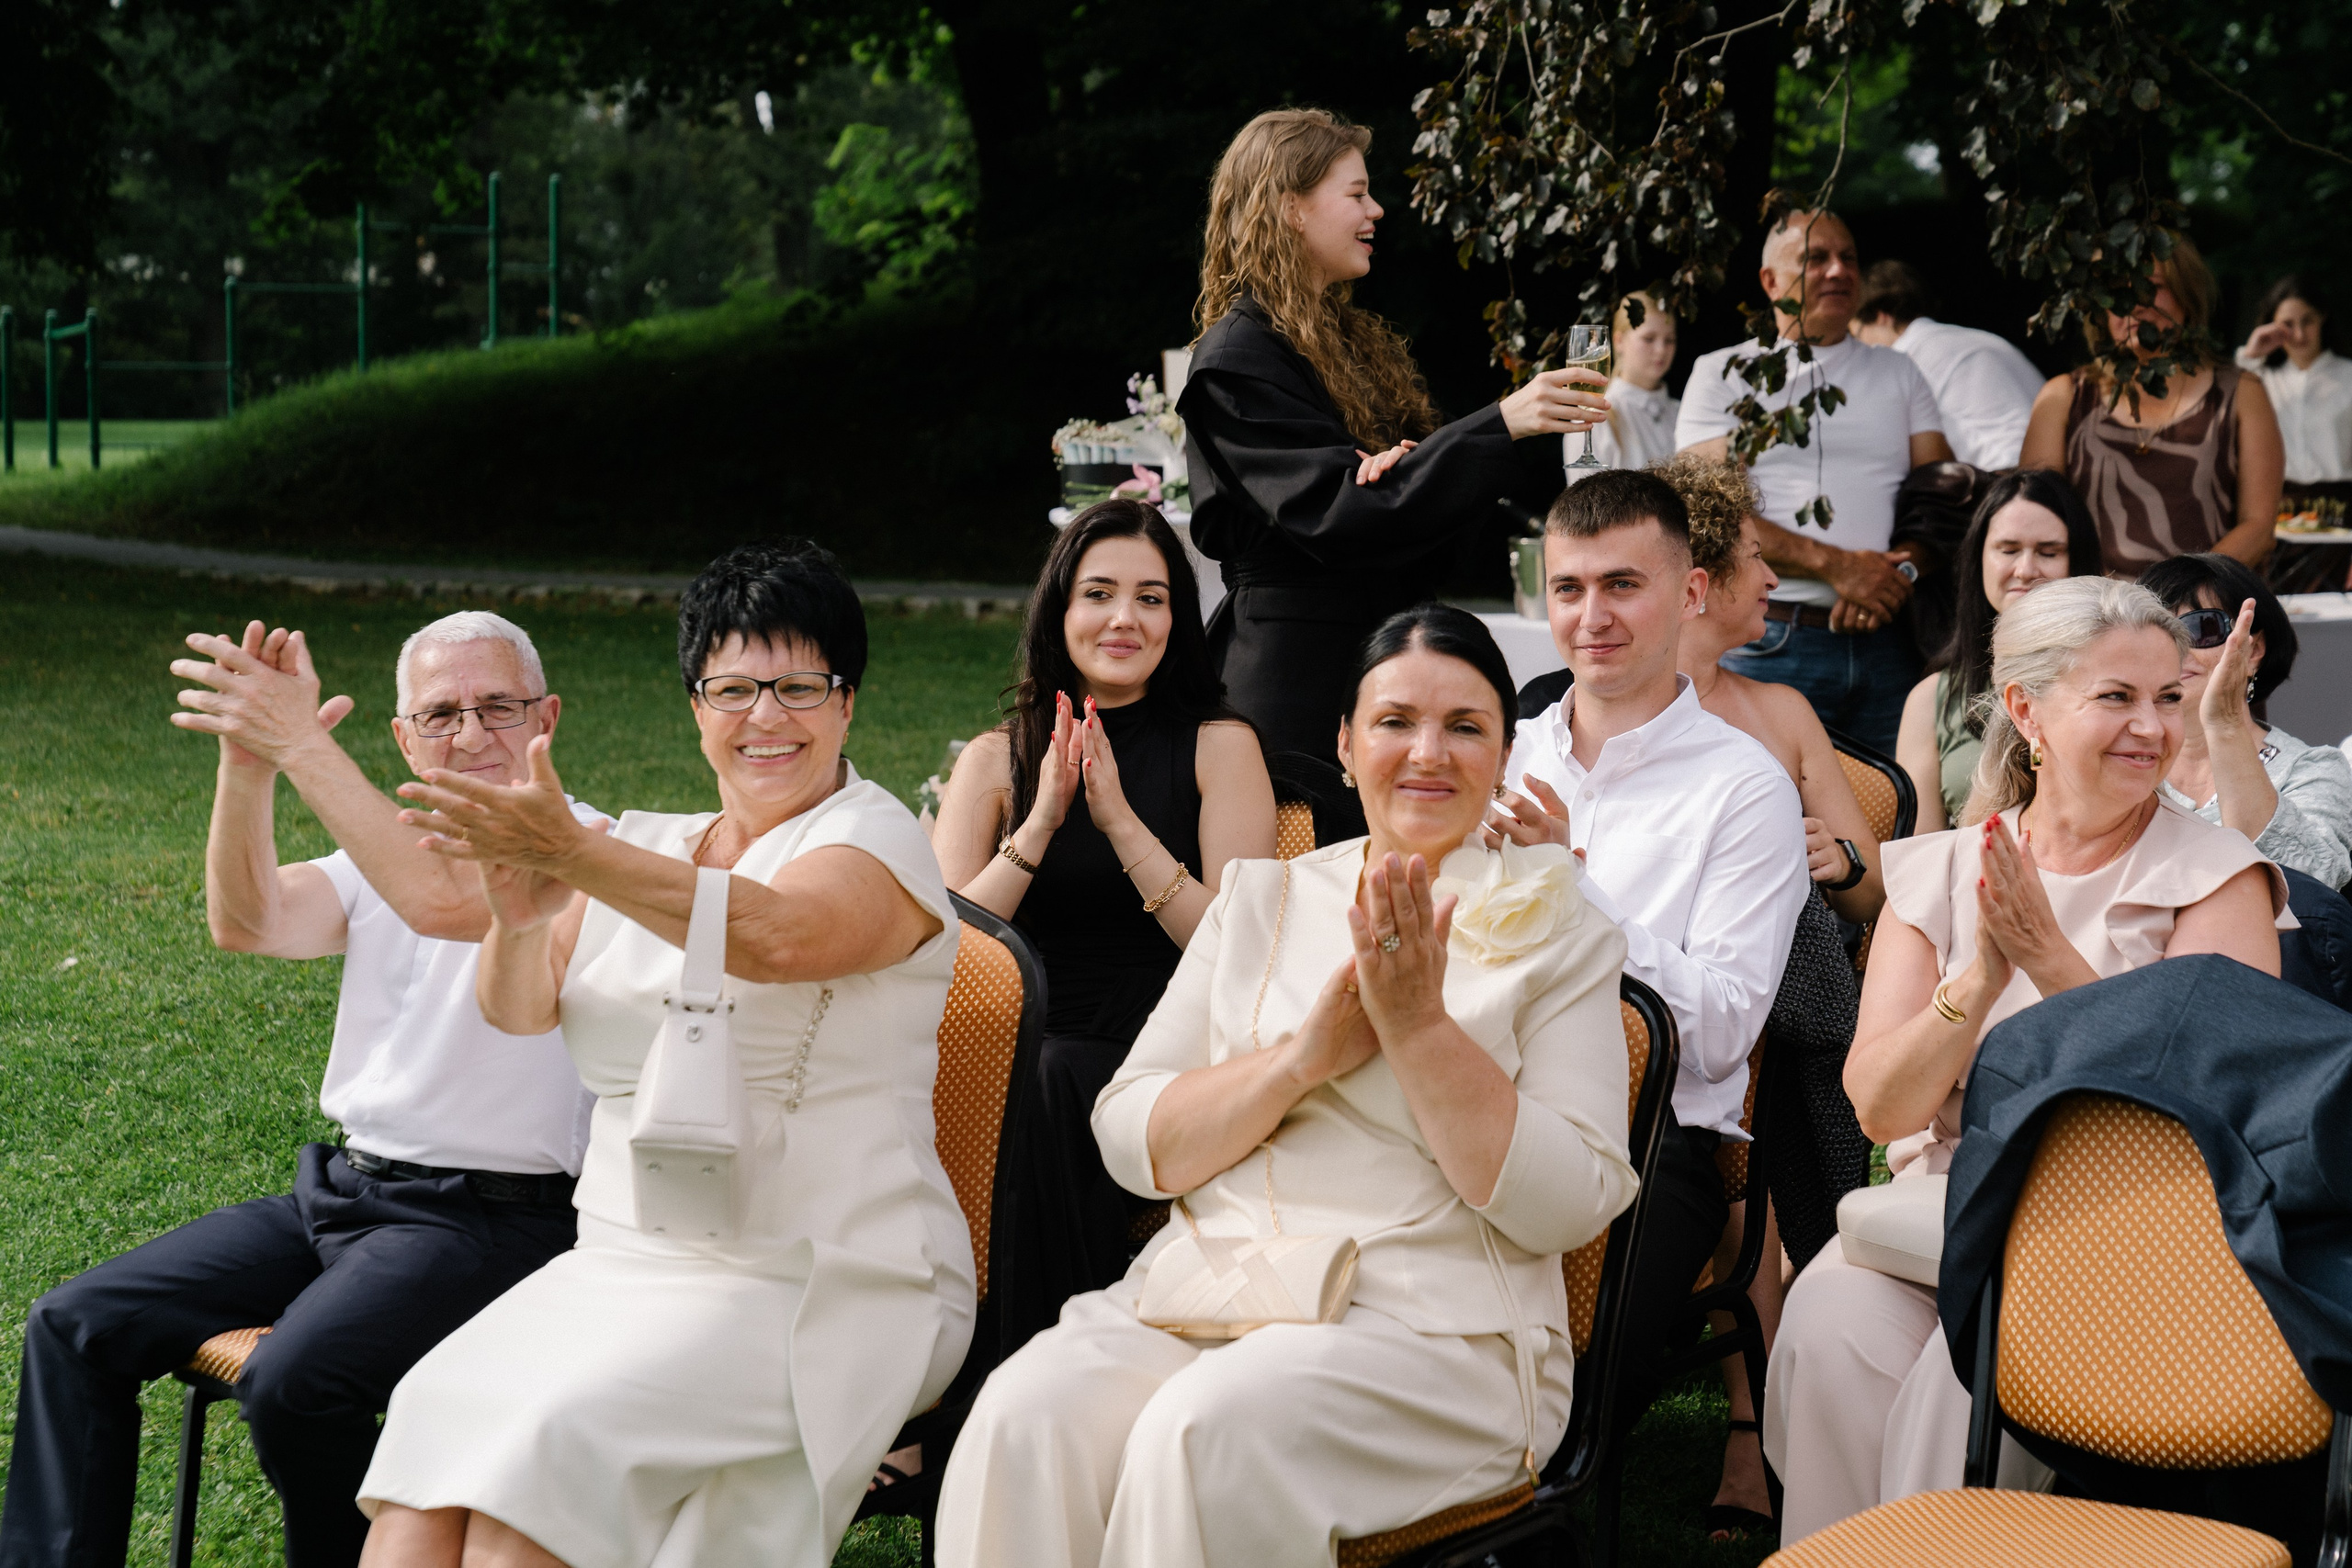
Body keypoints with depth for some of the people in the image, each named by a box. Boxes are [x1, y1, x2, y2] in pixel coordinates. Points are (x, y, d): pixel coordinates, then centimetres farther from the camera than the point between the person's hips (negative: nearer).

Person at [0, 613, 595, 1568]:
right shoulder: (385, 846, 13)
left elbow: (443, 902, -30)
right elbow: (248, 923, -5)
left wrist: (299, 743, -31)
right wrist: (248, 766, -22)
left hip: (484, 1216, -7)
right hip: (342, 1191, 8)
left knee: (291, 1382, -30)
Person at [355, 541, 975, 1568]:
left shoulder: (877, 839, -4)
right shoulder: (651, 849, 16)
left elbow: (774, 937, -26)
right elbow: (519, 1009, 5)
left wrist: (569, 855, -36)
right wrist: (519, 921, -18)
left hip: (820, 1292, -6)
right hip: (623, 1268, 6)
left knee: (548, 1443, -28)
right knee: (432, 1419, -20)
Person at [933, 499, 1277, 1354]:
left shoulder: (1219, 746, 8)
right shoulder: (997, 758, 14)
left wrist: (1119, 820, -11)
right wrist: (1040, 824, -9)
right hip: (1021, 1050, 2)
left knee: (1042, 1090, -33)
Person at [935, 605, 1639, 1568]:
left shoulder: (1558, 927, 6)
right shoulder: (1263, 897, 16)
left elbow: (1571, 1206, -5)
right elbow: (1130, 1139, 7)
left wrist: (1419, 1025, -12)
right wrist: (1305, 1055, -9)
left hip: (1434, 1333, -3)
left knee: (1209, 1427, -33)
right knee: (1027, 1414, -28)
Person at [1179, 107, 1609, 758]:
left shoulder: (1355, 341, 16)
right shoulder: (1237, 360, -11)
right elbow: (1333, 512, -21)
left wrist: (1402, 463, -13)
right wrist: (1500, 426, -25)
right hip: (1297, 672, -8)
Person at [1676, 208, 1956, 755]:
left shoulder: (1898, 374, 20)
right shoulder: (1722, 374, 9)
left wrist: (1903, 571, -11)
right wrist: (1836, 567, -14)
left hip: (1887, 642, 3)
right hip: (1771, 647, -3)